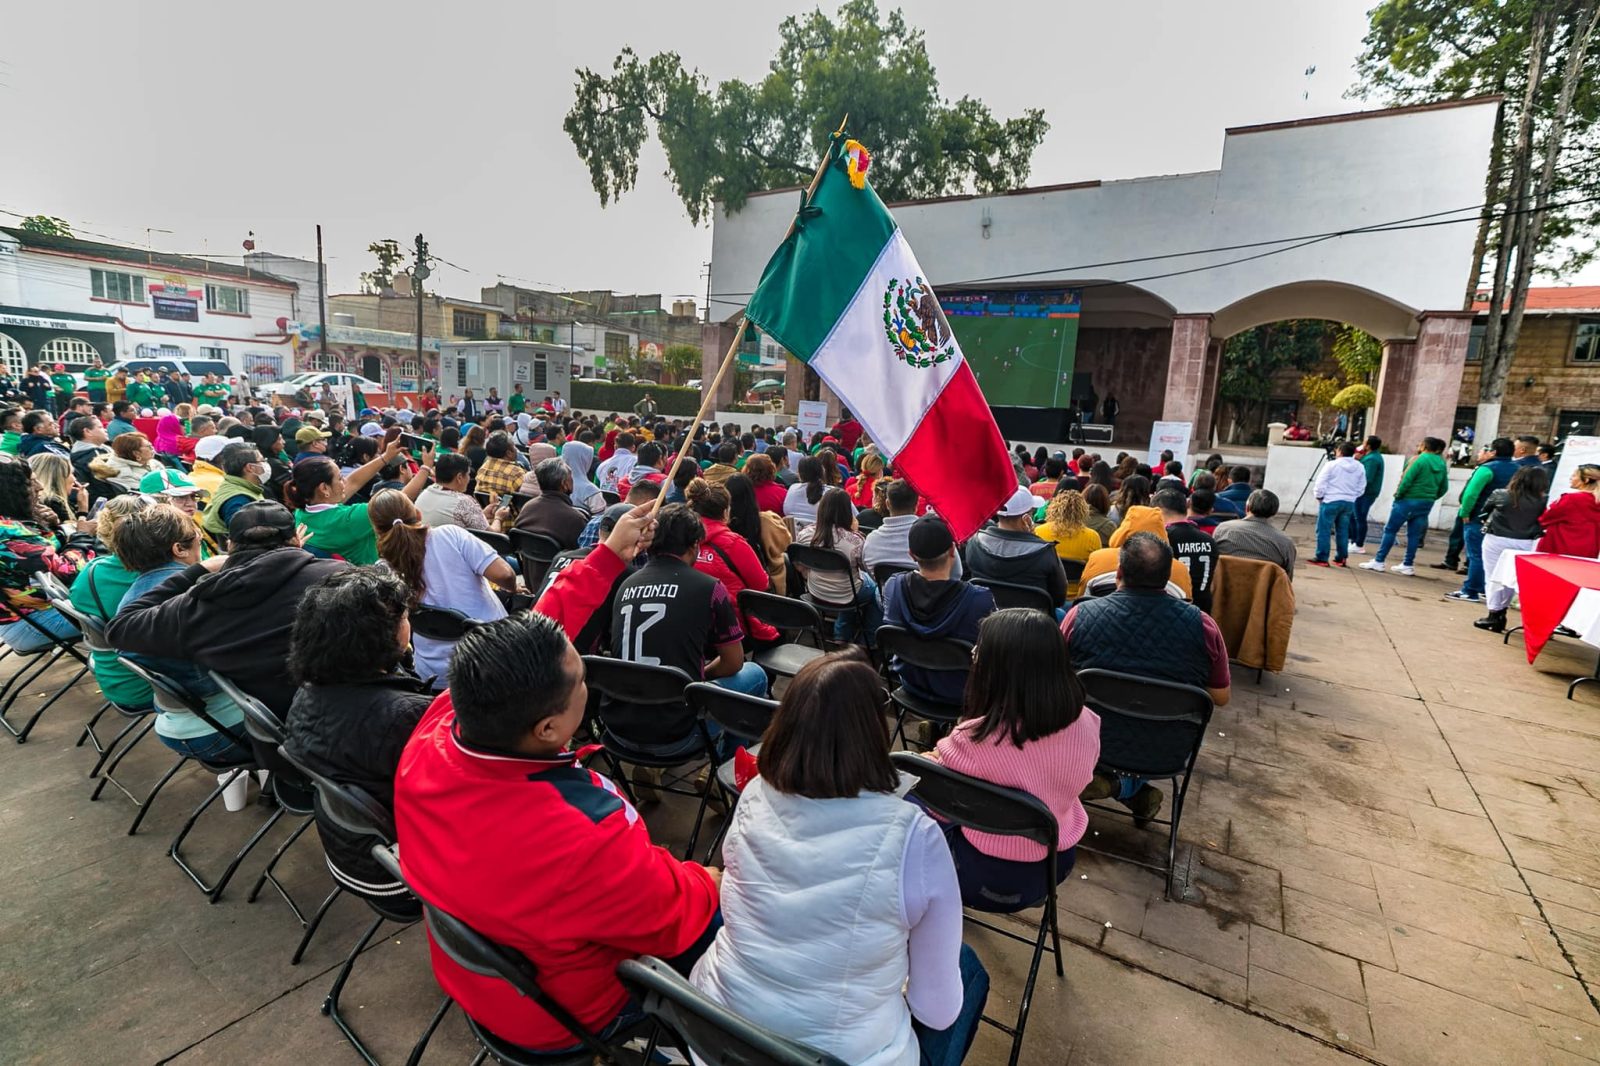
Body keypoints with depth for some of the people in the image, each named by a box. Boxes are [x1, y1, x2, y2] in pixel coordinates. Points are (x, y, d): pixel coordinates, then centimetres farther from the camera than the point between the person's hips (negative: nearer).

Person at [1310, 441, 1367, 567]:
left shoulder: (1332, 465, -9)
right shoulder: (1360, 467, 6)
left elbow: (1320, 484, -9)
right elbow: (1361, 488, 9)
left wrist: (1318, 496, 5)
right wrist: (1351, 496, 19)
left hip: (1331, 501, -5)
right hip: (1349, 503, 6)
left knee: (1323, 530, -1)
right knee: (1343, 531, 13)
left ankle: (1321, 558, -3)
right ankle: (1341, 558, 17)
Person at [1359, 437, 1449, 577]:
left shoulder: (1420, 460, -12)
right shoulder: (1441, 464, 9)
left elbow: (1407, 480, -19)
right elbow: (1444, 487, 10)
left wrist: (1398, 495, -8)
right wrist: (1430, 498, 16)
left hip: (1408, 500, -6)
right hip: (1426, 504, 6)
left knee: (1390, 530, 0)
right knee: (1414, 535, 9)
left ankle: (1378, 562, 0)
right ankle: (1408, 565, 12)